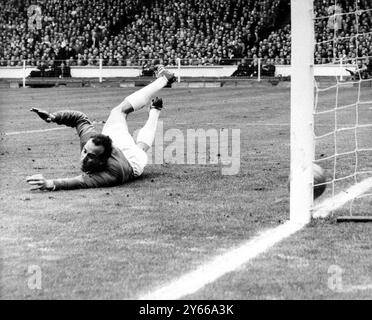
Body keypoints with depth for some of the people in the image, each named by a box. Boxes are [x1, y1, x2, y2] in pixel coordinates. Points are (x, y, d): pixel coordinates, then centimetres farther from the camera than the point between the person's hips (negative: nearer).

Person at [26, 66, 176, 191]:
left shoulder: (112, 173, -58)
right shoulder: (89, 137, -44)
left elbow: (83, 181, -70)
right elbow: (80, 118, -25)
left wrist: (51, 184, -83)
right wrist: (53, 116, -39)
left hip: (133, 161, -2)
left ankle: (154, 111, 64)